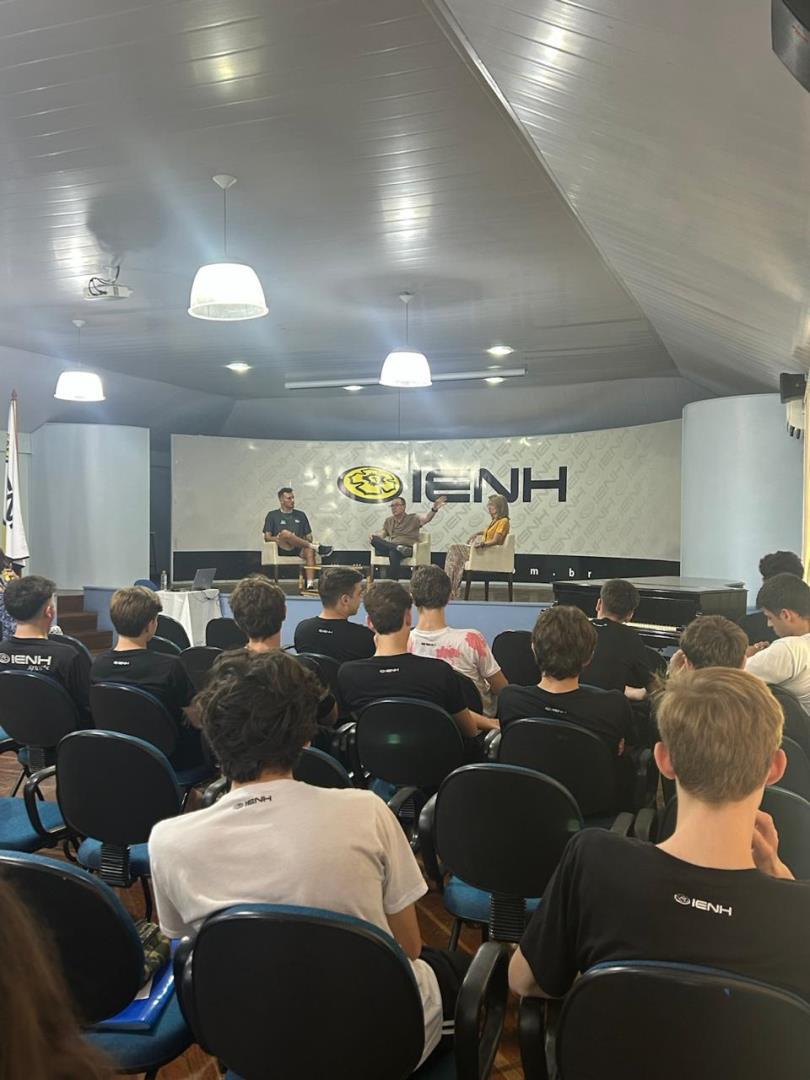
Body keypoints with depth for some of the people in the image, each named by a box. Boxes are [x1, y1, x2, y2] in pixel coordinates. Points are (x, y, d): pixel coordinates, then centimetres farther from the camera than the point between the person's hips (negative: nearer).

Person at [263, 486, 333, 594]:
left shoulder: (301, 515, 22)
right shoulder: (272, 515, 13)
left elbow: (308, 536, 20)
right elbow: (267, 537, 5)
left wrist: (309, 540, -4)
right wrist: (277, 538, -16)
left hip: (299, 549, 3)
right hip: (282, 549, -2)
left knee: (309, 550, -35)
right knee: (285, 533, -36)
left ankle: (309, 584, -47)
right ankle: (315, 546, -33)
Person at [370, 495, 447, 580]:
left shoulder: (413, 519, 11)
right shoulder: (388, 521, 26)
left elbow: (426, 518, -4)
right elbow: (382, 534, 18)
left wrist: (434, 509, -26)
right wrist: (374, 536, -6)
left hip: (408, 549, -4)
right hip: (392, 546, 4)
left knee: (394, 553, -40)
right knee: (374, 539, -24)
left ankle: (393, 582, -34)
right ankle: (398, 547, -34)